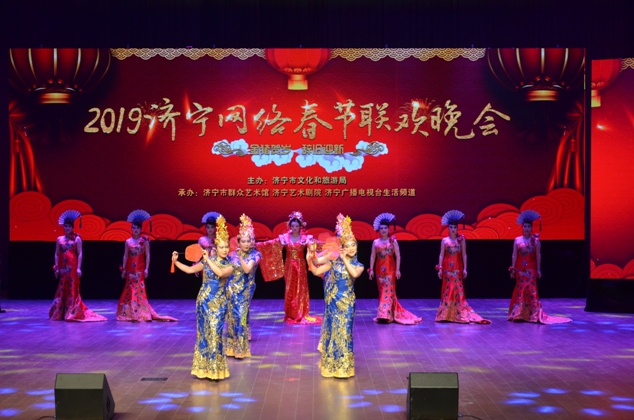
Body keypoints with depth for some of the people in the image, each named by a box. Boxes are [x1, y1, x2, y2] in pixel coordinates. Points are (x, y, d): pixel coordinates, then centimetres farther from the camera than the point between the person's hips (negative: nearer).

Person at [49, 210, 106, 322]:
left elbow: (80, 254, -3)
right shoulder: (59, 239, 9)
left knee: (72, 289, -3)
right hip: (62, 267, 3)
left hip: (73, 267, -3)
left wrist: (78, 268, -10)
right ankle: (59, 313, 10)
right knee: (62, 289, 5)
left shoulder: (77, 239, 0)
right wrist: (56, 268, 5)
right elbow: (57, 254, 10)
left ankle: (72, 313, -1)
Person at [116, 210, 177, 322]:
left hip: (140, 270, -3)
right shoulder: (128, 242, 6)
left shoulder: (144, 241, -1)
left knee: (139, 289, -7)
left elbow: (147, 256, -3)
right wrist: (123, 269, 4)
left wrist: (146, 269, -9)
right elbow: (125, 256, 8)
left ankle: (140, 313, -5)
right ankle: (129, 313, 10)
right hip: (130, 269, 3)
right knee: (130, 290, 5)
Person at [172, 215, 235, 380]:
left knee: (214, 334, -7)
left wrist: (208, 260, -20)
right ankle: (203, 368, 15)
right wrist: (175, 261, -5)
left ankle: (215, 369, 3)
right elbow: (190, 270, 5)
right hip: (203, 300, 2)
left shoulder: (229, 266, -4)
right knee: (203, 333, 5)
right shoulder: (207, 261, 3)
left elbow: (220, 272, -24)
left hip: (218, 303, -2)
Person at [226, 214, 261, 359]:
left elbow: (247, 269, -22)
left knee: (241, 316, -6)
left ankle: (240, 348, 5)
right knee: (231, 317, 7)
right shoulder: (233, 254, 2)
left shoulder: (254, 255, -8)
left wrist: (239, 256, -22)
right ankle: (231, 347, 18)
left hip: (244, 290, -3)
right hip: (232, 289, 3)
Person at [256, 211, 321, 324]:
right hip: (289, 266, 1)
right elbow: (271, 243, -6)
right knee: (289, 289, 3)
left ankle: (301, 314, 8)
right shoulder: (284, 237, -2)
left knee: (301, 289, 1)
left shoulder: (305, 238, -3)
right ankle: (290, 315, 11)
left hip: (300, 266, -1)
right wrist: (256, 244, -14)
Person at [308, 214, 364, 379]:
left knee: (344, 332, 0)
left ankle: (344, 367, 9)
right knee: (331, 331, 7)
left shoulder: (358, 265, -1)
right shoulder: (334, 261, 2)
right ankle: (330, 366, 18)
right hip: (332, 301, 1)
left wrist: (345, 260, -18)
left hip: (346, 303, -1)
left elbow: (354, 274, -25)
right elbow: (316, 271, 1)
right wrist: (309, 260, -16)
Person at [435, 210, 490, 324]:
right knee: (447, 289, 2)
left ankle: (459, 314, 2)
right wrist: (440, 268, -2)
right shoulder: (444, 240, 4)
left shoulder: (461, 239, 3)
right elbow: (441, 255, 4)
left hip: (457, 268, 0)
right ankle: (446, 314, 7)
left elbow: (464, 255, 2)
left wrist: (465, 268, -2)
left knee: (458, 289, -2)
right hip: (447, 267, 0)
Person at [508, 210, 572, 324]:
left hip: (531, 269, -1)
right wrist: (512, 269, 0)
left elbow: (538, 256, 0)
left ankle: (534, 314, -1)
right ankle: (518, 314, 8)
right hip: (520, 269, 1)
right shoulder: (517, 240, 3)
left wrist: (538, 269, -2)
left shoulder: (535, 241, 0)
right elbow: (514, 255, 3)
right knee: (520, 289, 3)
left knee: (531, 289, -6)